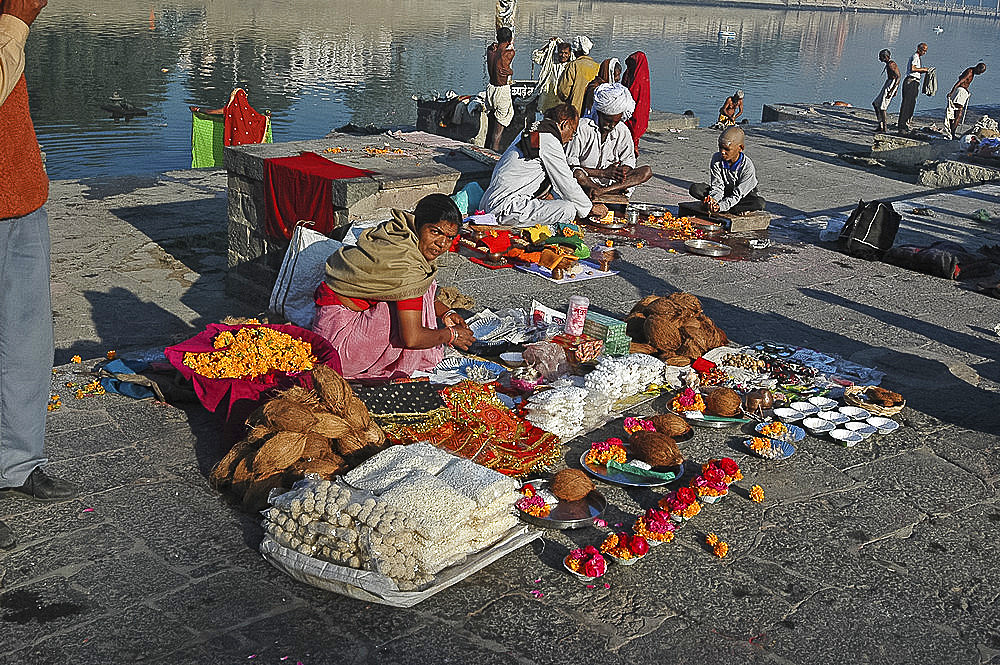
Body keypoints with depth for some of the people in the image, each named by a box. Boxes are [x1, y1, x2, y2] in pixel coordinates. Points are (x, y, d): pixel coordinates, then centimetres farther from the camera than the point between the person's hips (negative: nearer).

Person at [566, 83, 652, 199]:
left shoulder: (623, 131, 5)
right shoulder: (582, 128, -11)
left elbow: (628, 160, 10)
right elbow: (570, 165, -16)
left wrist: (623, 171, -18)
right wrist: (604, 173, -20)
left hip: (611, 181, 5)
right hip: (586, 181, -5)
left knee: (647, 171, -15)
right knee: (577, 174, -39)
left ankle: (601, 191, -29)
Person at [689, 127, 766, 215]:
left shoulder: (747, 166, -23)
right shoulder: (716, 159, -12)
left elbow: (737, 195, -26)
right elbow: (717, 186, -13)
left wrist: (721, 206, -41)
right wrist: (713, 199, -37)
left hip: (743, 197, -3)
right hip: (723, 193, 3)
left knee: (759, 203, -36)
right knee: (694, 188, -19)